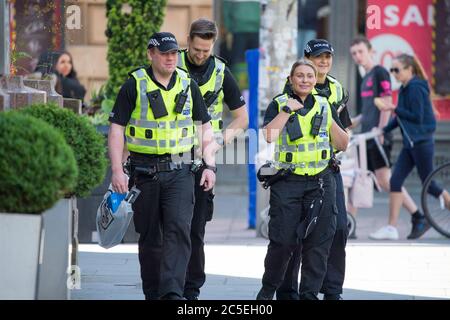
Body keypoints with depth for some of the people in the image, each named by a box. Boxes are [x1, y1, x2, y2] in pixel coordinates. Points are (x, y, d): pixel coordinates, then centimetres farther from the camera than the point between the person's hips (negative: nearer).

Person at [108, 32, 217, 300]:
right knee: (150, 237, 7)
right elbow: (116, 129, -2)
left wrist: (210, 166, 5)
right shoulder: (134, 86, -1)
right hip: (145, 173, -1)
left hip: (179, 171, 1)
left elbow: (205, 127, 14)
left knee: (179, 229, -16)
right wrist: (117, 170, -11)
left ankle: (172, 292, -22)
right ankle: (153, 293, 20)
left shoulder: (188, 84, 7)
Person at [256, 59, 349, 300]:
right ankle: (268, 289, 13)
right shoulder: (279, 104, 2)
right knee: (283, 240, -5)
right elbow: (268, 135, -16)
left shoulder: (325, 106, 12)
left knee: (318, 241, 0)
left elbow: (342, 144, 10)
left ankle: (309, 293, 9)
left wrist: (330, 120, -3)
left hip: (320, 182, 3)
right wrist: (287, 110, -18)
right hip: (288, 182, -3)